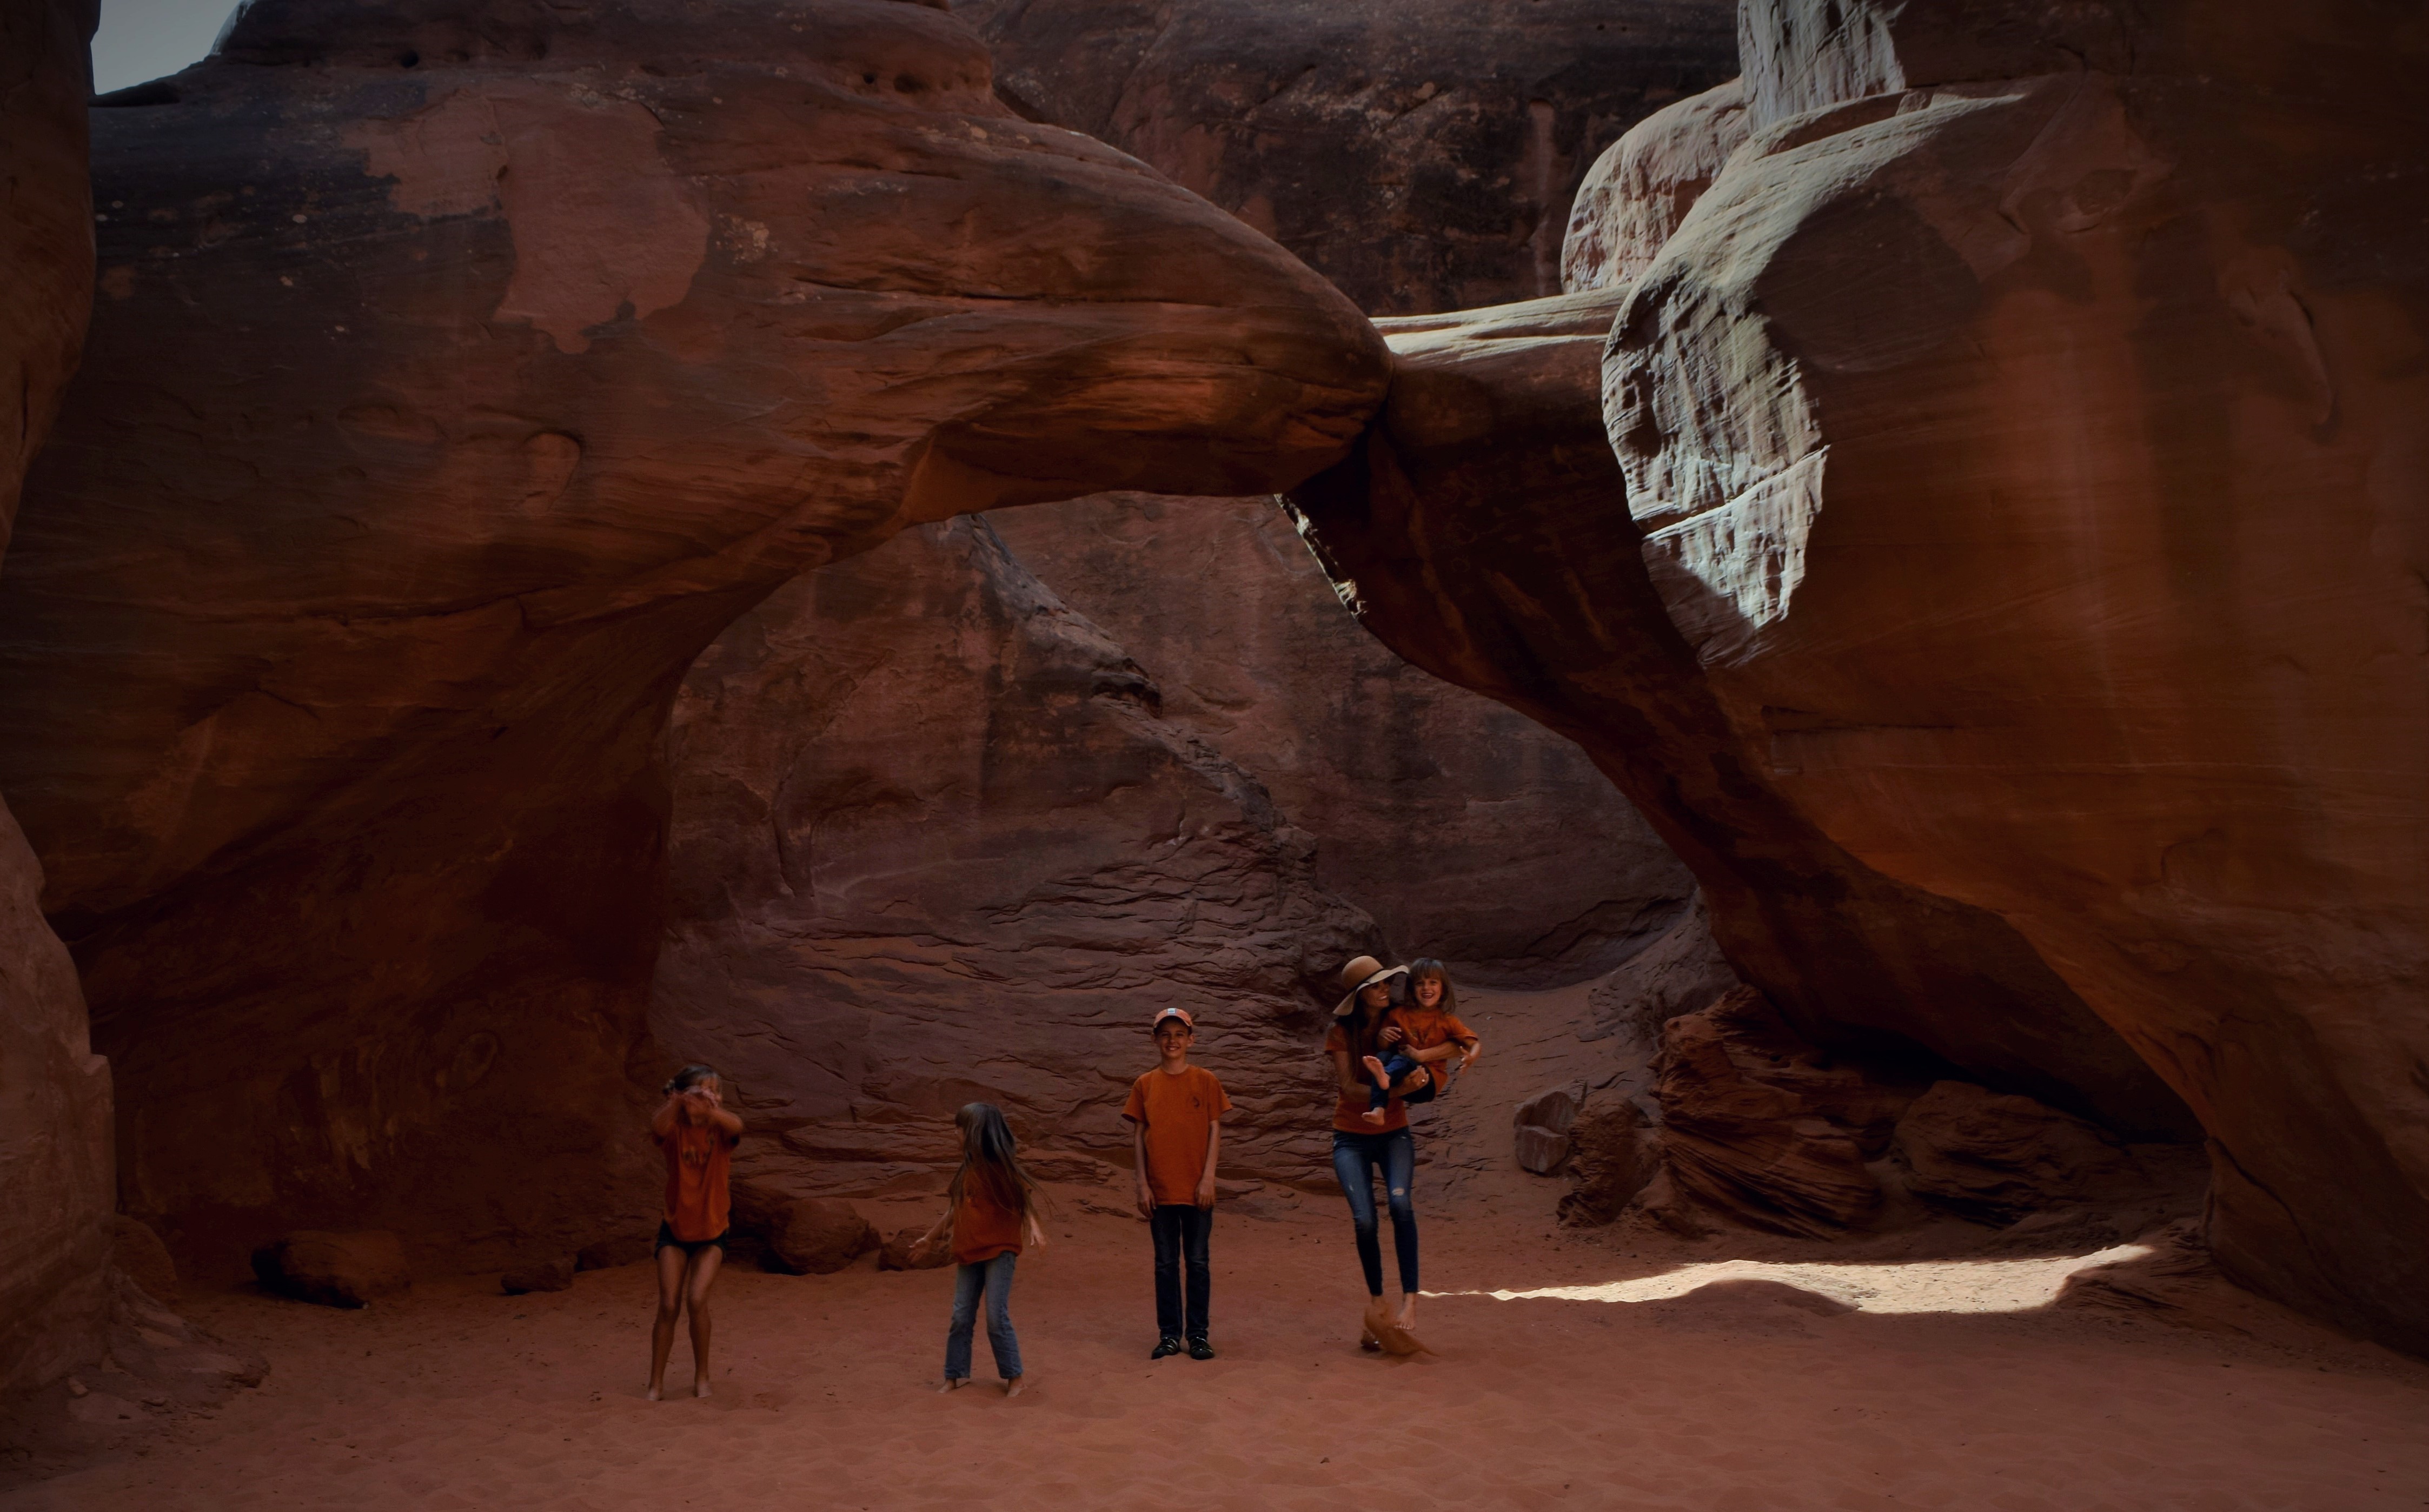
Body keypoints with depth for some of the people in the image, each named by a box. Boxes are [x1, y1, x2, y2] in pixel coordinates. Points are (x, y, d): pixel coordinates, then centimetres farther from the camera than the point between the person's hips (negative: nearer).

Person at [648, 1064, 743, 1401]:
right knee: (668, 1306, -3)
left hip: (711, 1233, -1)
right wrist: (677, 1101, -58)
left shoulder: (719, 1131, -12)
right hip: (675, 1230, 1)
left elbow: (736, 1126, -38)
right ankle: (657, 1383, 13)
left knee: (697, 1300, -15)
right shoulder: (675, 1131, -11)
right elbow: (657, 1127, -37)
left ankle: (702, 1376, 5)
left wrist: (708, 1109, -59)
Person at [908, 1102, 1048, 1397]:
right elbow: (954, 1210, 17)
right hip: (968, 1251, 6)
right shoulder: (966, 1170, 7)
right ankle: (956, 1375, 19)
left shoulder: (1004, 1167, -11)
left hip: (1000, 1250, -6)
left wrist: (1033, 1226, -33)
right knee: (961, 1317, 7)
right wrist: (928, 1239, 24)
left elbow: (1026, 1200, -14)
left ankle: (1015, 1376, 6)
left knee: (997, 1317, -7)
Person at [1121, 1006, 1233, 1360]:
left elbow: (1215, 1131, 0)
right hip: (1160, 1190, 1)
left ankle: (1198, 1335, 14)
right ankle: (1169, 1335, 16)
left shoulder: (1205, 1081, 1)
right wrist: (1142, 1184, -1)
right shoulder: (1145, 1084, 4)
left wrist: (1208, 1178, -7)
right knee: (1166, 1263, 7)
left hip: (1196, 1189, -1)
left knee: (1198, 1262, 4)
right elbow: (1138, 1136, 4)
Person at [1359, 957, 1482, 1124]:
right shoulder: (1399, 1015, 8)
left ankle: (1386, 1077, -72)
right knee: (1383, 1056, -28)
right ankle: (1378, 1110, -48)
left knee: (1402, 1060, -33)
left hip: (1429, 1080, -3)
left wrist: (1471, 1057, -24)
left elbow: (1476, 1044, -1)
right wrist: (1382, 1035, -13)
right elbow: (1384, 1047, 10)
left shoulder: (1446, 1021, 3)